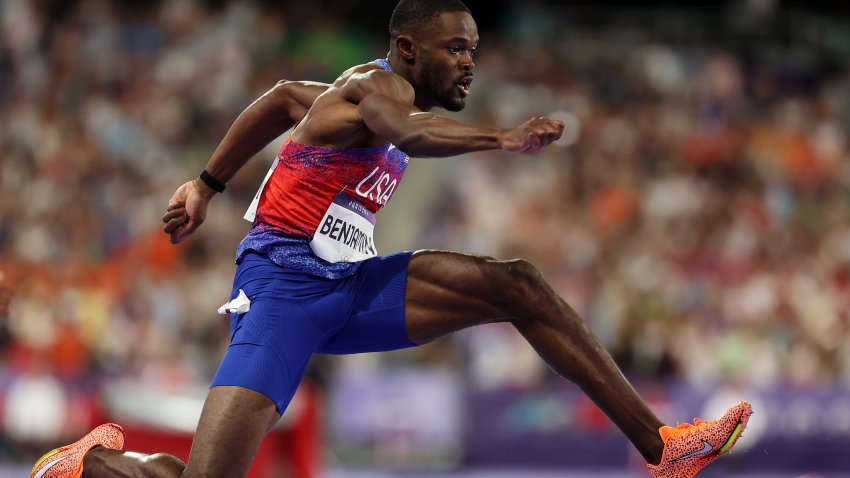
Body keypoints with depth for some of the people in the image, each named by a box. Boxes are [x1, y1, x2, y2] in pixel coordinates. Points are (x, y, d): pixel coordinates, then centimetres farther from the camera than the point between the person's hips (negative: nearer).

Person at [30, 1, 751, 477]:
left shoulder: (385, 97, 16)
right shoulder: (380, 85, -12)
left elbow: (284, 98, 31)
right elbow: (407, 131, -37)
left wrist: (208, 186, 35)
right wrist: (504, 138, -53)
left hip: (350, 287, 9)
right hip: (284, 287, -9)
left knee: (516, 287, -4)